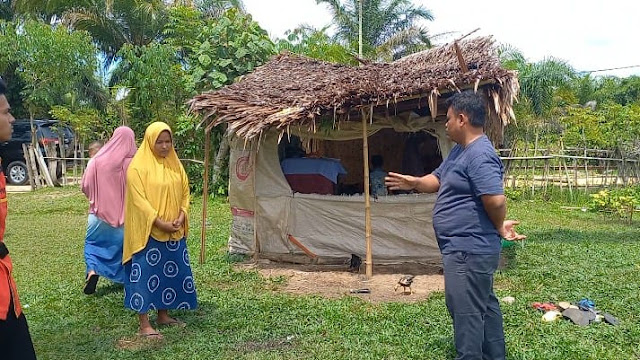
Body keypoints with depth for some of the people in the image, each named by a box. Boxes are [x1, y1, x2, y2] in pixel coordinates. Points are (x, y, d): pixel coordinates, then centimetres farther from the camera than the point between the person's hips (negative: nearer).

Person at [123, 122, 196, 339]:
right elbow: (139, 200, -16)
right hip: (148, 231, -7)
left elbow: (185, 191, 10)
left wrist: (181, 216, -7)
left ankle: (163, 315, 28)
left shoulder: (174, 164, 10)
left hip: (175, 232, 7)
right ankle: (144, 325, 6)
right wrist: (159, 222, -21)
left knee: (170, 272, 13)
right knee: (146, 275, -2)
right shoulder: (138, 166, -10)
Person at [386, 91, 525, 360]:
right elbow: (438, 179, 21)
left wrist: (499, 227, -12)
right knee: (484, 306, 21)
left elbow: (496, 200, -30)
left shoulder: (480, 155, -22)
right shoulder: (459, 150, 13)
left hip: (468, 249, -11)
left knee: (465, 311, -1)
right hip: (466, 247, 11)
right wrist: (414, 183, 2)